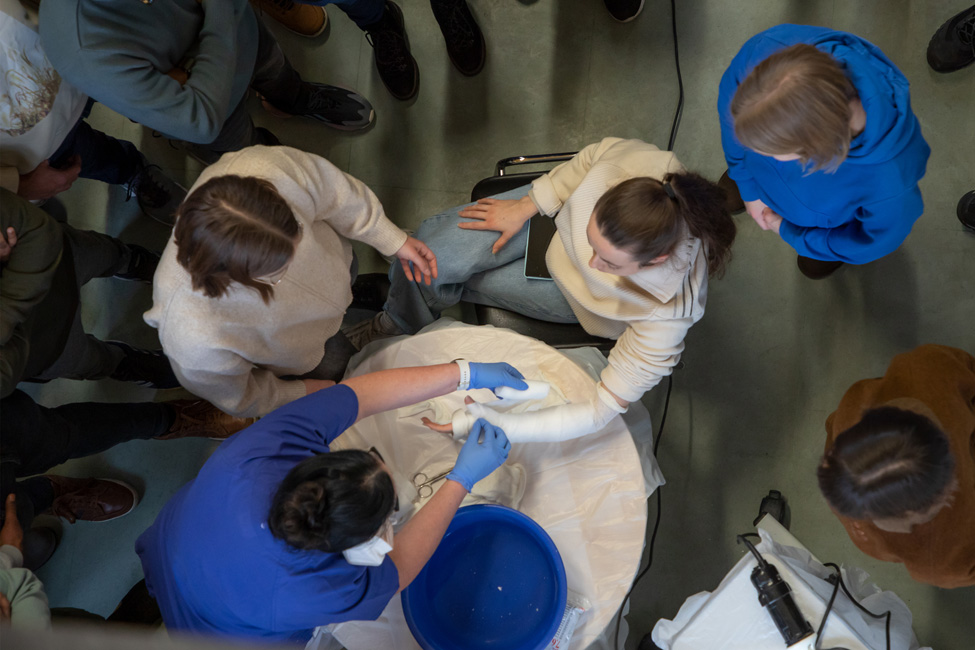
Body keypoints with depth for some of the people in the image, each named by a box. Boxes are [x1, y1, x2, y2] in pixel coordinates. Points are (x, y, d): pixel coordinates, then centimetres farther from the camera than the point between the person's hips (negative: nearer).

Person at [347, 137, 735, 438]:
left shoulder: (668, 315, -43)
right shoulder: (631, 161, -40)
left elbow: (602, 410, -32)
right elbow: (591, 158, -12)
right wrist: (525, 207, -10)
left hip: (575, 292, -1)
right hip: (555, 212, 2)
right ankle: (400, 322, 30)